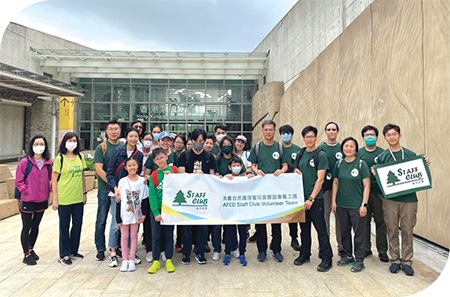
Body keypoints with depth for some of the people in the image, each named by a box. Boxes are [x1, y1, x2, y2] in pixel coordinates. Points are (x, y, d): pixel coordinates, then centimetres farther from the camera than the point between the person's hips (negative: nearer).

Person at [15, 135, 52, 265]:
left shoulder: (48, 163, 2)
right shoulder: (25, 162, -10)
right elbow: (18, 181, -6)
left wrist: (46, 193, 4)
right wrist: (27, 191, -13)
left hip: (41, 201, 4)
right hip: (27, 201, -4)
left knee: (36, 226, 17)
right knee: (26, 228, 6)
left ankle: (31, 249, 36)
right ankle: (26, 255, 19)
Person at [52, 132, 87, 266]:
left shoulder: (80, 157, 6)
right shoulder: (60, 158, -7)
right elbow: (54, 179, -7)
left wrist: (84, 193, 13)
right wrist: (55, 199, -9)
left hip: (78, 198, 5)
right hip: (64, 199, -4)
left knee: (77, 225, 13)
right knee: (64, 227, 8)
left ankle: (73, 251, 30)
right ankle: (64, 255, 22)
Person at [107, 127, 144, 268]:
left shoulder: (139, 155, 7)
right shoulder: (117, 151, -2)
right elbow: (110, 173, -3)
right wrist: (115, 187, -15)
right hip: (117, 192, -3)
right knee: (116, 223, -2)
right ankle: (113, 253, 13)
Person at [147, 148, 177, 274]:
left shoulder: (174, 170, 1)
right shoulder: (153, 175, 1)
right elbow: (152, 195, -3)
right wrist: (156, 213, -11)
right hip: (156, 209, 1)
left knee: (169, 234, 8)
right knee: (156, 235, 6)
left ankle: (169, 260, 21)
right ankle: (156, 261, 19)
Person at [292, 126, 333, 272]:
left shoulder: (321, 155, -7)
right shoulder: (300, 154, 11)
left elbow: (320, 179, -11)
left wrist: (311, 198, -15)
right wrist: (296, 172, -4)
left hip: (316, 198, -5)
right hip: (301, 197, 5)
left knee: (321, 229, 0)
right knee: (304, 227, 15)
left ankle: (326, 259, 13)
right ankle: (304, 254, 28)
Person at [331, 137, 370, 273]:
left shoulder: (361, 164, -6)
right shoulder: (339, 163, 5)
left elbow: (366, 186, -7)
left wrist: (364, 204, -12)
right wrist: (333, 201, 6)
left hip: (357, 205, -4)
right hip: (341, 205, 4)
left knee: (359, 233, 4)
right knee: (344, 231, 15)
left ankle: (359, 260, 18)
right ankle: (347, 256, 31)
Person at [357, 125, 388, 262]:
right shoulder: (358, 153, 8)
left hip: (379, 192, -1)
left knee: (381, 222, 3)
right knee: (364, 221, 9)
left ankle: (382, 251, 18)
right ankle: (366, 248, 22)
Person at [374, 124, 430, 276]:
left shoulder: (411, 155, 8)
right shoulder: (381, 157, 5)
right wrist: (374, 174, -14)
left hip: (409, 198, 1)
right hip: (390, 199, 0)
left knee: (407, 230, 4)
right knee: (392, 230, 5)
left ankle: (407, 261, 18)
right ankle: (395, 259, 19)